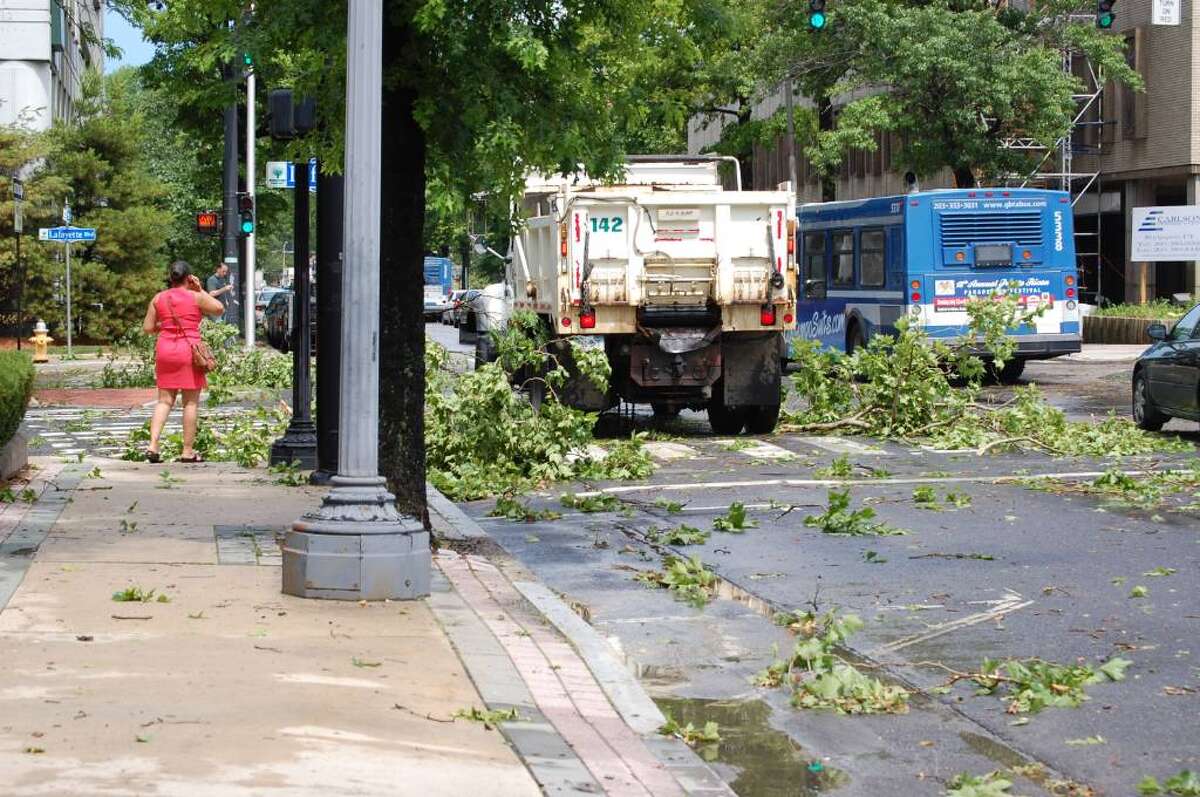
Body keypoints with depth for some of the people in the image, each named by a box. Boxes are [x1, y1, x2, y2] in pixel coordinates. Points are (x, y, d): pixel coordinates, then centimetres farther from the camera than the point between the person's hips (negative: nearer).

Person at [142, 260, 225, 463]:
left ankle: (153, 445, -4)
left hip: (165, 349, 4)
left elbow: (147, 328, 5)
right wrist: (201, 290, 12)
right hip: (189, 350, -3)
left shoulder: (158, 298, 5)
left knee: (164, 400, 10)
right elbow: (219, 309, 11)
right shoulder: (196, 297, -3)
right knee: (191, 402, 4)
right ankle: (188, 451, 4)